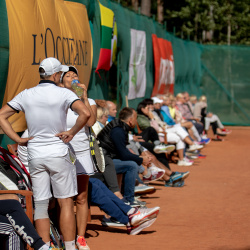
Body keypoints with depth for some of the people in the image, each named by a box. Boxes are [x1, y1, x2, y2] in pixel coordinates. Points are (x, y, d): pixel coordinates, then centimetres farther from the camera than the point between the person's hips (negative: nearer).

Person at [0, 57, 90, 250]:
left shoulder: (26, 95, 4)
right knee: (66, 203, 2)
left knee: (40, 204, 6)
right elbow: (85, 113, -23)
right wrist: (72, 133, -10)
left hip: (35, 156, 4)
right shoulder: (64, 93, -8)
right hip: (58, 154, -4)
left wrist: (18, 139, 3)